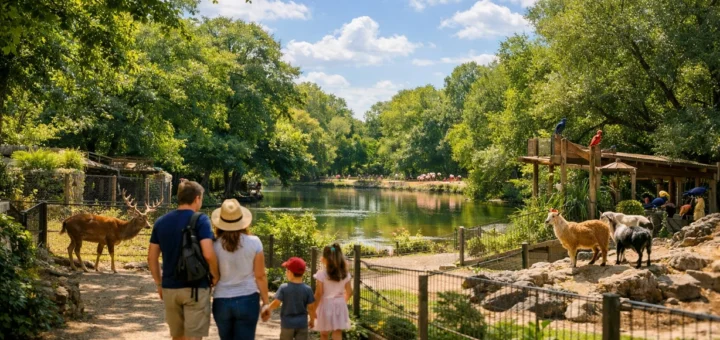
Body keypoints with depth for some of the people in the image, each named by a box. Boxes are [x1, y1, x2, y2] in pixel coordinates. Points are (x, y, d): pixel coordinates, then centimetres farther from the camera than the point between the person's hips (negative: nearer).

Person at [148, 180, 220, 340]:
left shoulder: (161, 222, 6)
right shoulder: (200, 220, -10)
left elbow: (152, 257, 8)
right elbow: (208, 254, -20)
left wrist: (159, 284, 18)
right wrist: (216, 276, -4)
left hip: (169, 288, 5)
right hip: (195, 287, -5)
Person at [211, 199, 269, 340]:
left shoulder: (215, 245, -5)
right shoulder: (254, 242, -7)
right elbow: (260, 276, -4)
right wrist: (265, 302, 5)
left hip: (222, 302, 2)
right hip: (247, 300, -1)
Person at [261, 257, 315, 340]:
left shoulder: (284, 288, -13)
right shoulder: (307, 289, -8)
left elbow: (276, 303, -14)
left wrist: (267, 309, 4)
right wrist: (312, 320, 10)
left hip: (287, 323, -1)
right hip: (302, 324, 1)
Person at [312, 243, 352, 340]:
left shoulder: (321, 274, -14)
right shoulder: (345, 274, -1)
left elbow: (318, 294, -14)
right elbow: (349, 292, 6)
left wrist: (314, 310, -5)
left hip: (326, 306, -3)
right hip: (340, 306, 3)